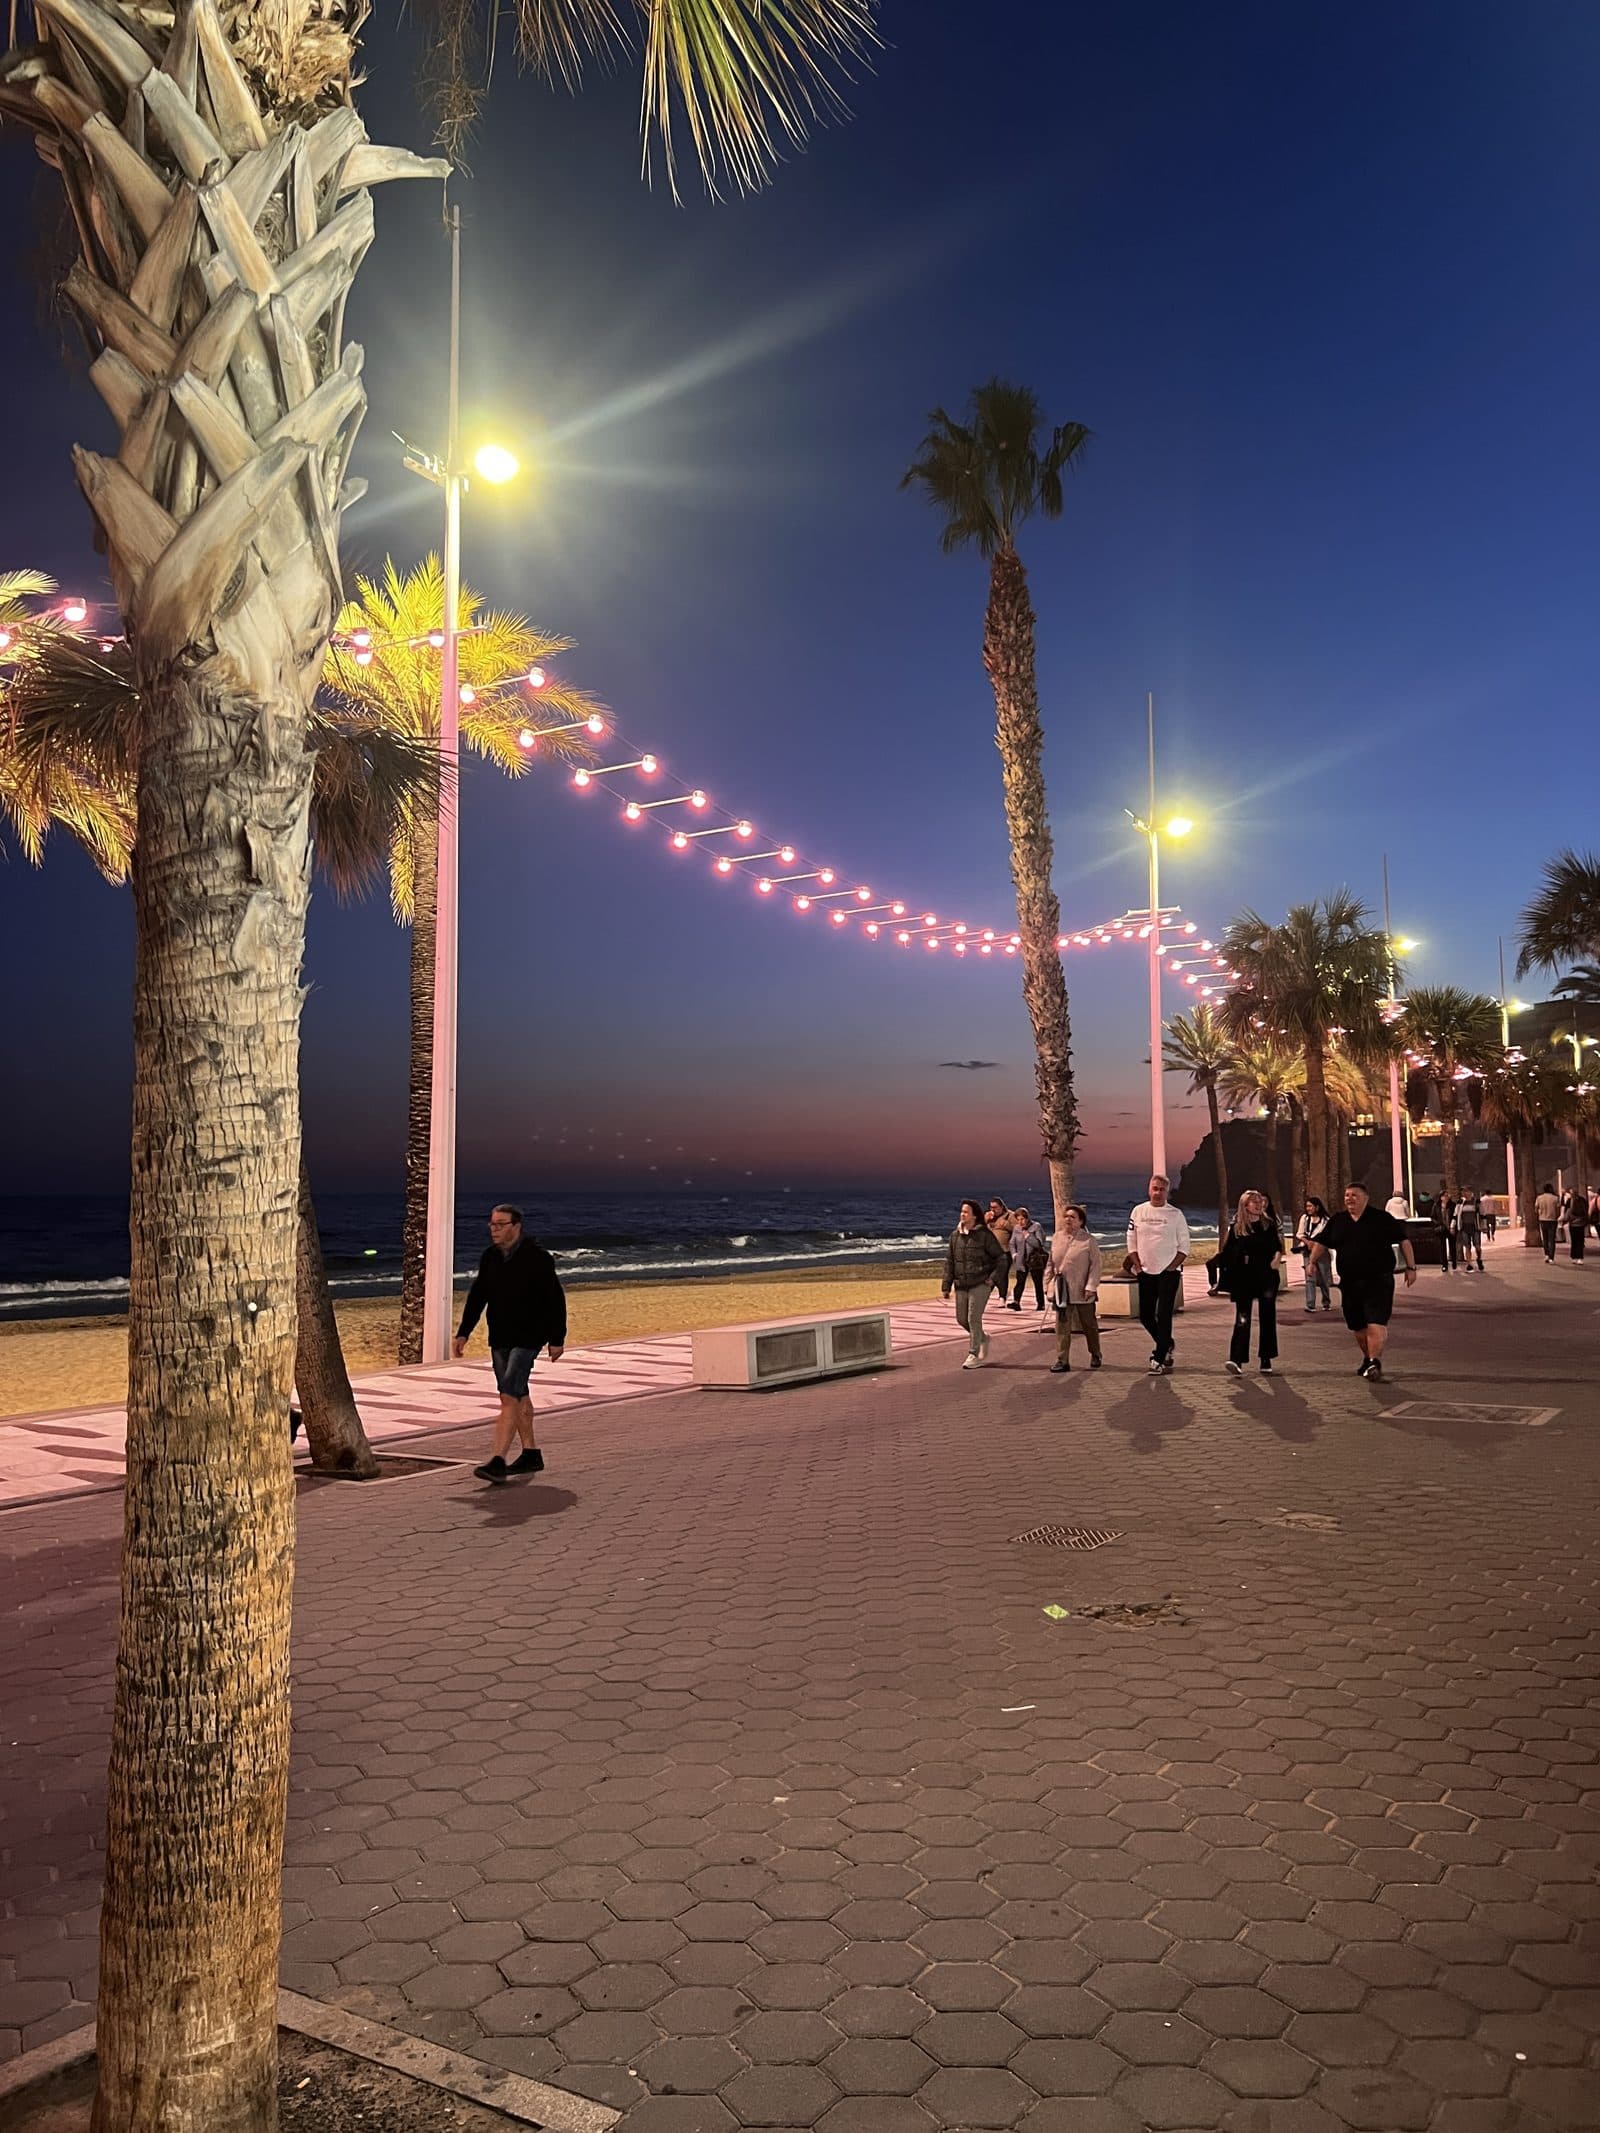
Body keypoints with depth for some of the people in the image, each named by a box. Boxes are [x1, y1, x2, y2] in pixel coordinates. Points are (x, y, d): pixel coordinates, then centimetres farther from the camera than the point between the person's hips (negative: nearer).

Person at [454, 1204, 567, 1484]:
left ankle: (498, 1462, -20)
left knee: (509, 1397, -16)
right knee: (518, 1396, 15)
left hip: (528, 1338, -7)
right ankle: (531, 1454, 27)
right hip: (499, 1339, 7)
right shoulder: (490, 1258, 7)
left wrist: (556, 1339, -9)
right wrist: (463, 1332, 8)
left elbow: (555, 1300, -9)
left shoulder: (537, 1258, -12)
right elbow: (477, 1296, 14)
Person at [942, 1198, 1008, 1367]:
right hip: (961, 1284, 6)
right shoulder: (955, 1235, 8)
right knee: (961, 1319, 9)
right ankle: (982, 1338, 35)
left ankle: (974, 1355, 3)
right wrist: (946, 1286, 6)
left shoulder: (984, 1234, -7)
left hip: (980, 1283, -6)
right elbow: (949, 1261, 10)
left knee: (974, 1318, -8)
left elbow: (1001, 1258, -3)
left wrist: (994, 1278, -11)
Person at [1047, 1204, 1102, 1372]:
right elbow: (1051, 1264, 13)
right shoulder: (1056, 1238, 7)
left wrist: (1091, 1287, -15)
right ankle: (1062, 1360, 1)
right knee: (1062, 1326, -2)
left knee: (1089, 1325, 12)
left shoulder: (1088, 1240, -7)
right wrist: (1050, 1285, 10)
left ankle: (1095, 1355, 32)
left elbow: (1095, 1265, -8)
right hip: (1061, 1290, 3)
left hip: (1082, 1291, -3)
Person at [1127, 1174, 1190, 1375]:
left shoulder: (1175, 1214, -2)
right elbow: (1131, 1242, 8)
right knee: (1145, 1315, 8)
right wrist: (1137, 1265, -1)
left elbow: (1184, 1246, 0)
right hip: (1145, 1272, 4)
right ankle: (1166, 1345, 32)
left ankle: (1159, 1359, -5)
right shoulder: (1139, 1211, 5)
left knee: (1164, 1315, -8)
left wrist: (1171, 1267, -9)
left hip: (1169, 1272, -3)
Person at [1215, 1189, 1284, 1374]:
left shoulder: (1269, 1224, 6)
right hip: (1243, 1278, -1)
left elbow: (1278, 1246, 3)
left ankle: (1266, 1360, 16)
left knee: (1267, 1317, 7)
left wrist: (1277, 1258, -18)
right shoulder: (1236, 1227, 2)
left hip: (1266, 1277, 1)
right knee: (1242, 1318, -6)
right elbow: (1227, 1253, 1)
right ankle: (1236, 1359, -14)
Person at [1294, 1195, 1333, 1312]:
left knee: (1324, 1278, 7)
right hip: (1308, 1251, 1)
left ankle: (1326, 1303, 24)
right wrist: (1307, 1242, -12)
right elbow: (1300, 1234, 5)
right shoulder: (1305, 1218, 4)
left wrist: (1316, 1243, -16)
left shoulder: (1325, 1220, -2)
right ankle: (1310, 1305, -11)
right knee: (1310, 1278, -8)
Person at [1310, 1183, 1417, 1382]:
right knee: (1357, 1326, 12)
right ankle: (1368, 1359, 30)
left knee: (1376, 1324, -16)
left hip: (1378, 1281, -5)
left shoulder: (1382, 1218, -1)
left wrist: (1411, 1267, -2)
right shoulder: (1337, 1222, 11)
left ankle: (1375, 1363, -20)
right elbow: (1321, 1243, 17)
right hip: (1349, 1282, 5)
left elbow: (1404, 1241, 1)